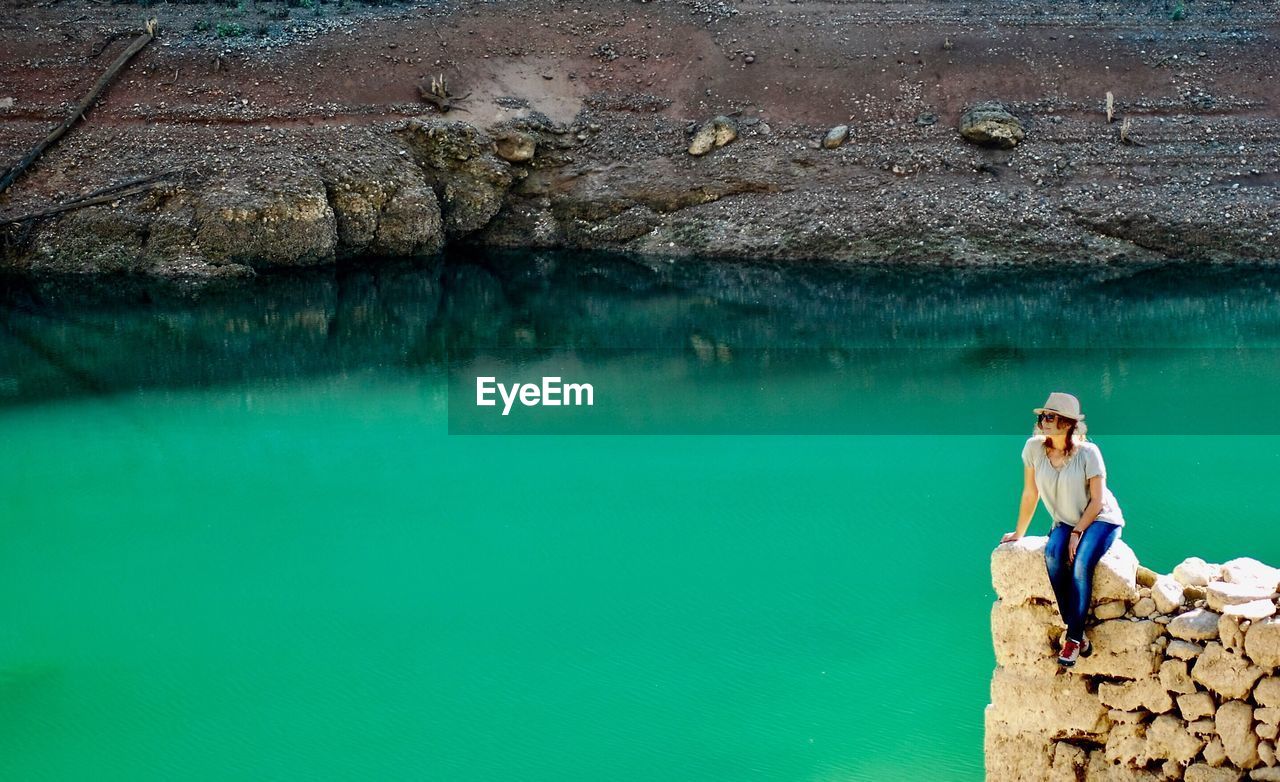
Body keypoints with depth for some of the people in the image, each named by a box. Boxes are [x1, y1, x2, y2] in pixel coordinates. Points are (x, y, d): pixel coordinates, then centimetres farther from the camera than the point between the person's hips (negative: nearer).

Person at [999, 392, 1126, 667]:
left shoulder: (1088, 453, -18)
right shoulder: (1034, 448, -10)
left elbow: (1097, 501, -13)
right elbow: (1030, 494, 0)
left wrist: (1077, 533, -19)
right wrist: (1019, 533, 4)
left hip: (1100, 520, -3)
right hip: (1065, 522, 3)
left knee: (1080, 565, -30)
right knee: (1053, 556, -29)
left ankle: (1072, 639, -19)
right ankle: (1078, 635, -21)